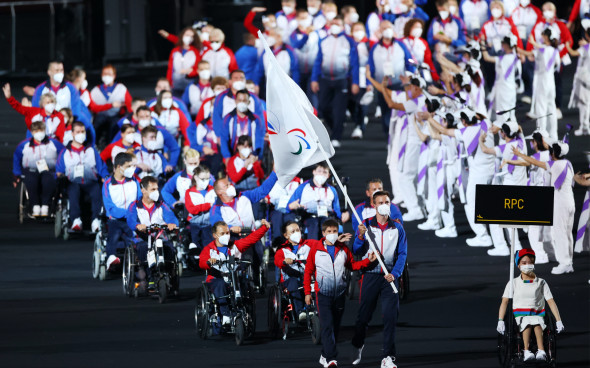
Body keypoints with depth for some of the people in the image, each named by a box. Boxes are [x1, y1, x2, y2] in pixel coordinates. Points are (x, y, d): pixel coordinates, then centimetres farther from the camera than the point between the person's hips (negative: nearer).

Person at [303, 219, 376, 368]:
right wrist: (307, 292, 1)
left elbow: (352, 265, 18)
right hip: (323, 294, -4)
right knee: (327, 326, -14)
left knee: (335, 327, 10)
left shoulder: (343, 249, 7)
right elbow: (308, 271, 3)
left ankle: (325, 355, 24)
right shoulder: (316, 249, -2)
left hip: (340, 293, 4)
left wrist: (368, 260, 4)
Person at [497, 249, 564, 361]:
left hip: (537, 315, 0)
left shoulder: (541, 283, 13)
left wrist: (559, 321, -6)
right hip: (520, 316, 0)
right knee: (527, 322, -37)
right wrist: (500, 321, -10)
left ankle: (541, 352, -56)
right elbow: (504, 302, 5)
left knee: (536, 322, -37)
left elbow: (551, 302, 6)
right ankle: (526, 352, -55)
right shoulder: (513, 283, 13)